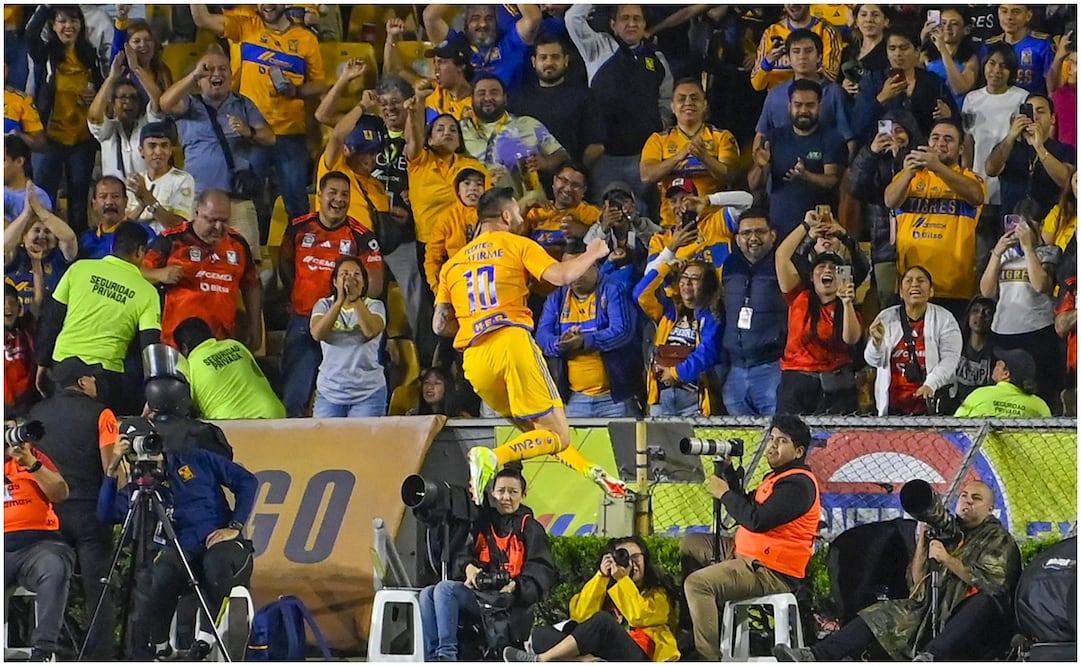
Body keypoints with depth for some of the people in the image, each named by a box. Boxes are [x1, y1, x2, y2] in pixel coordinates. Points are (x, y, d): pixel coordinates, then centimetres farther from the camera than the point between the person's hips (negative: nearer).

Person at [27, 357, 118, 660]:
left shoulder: (36, 414, 10)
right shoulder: (99, 414, -4)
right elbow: (111, 467, -10)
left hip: (48, 508, 4)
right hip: (89, 509, -4)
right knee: (96, 589, -4)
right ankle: (100, 655, -9)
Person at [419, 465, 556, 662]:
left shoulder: (530, 529, 6)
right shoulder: (483, 524, 21)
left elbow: (542, 571, -3)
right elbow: (464, 555, 16)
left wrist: (516, 585, -22)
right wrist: (468, 567, -10)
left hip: (510, 600, -6)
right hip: (478, 592, 6)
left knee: (445, 589, -26)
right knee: (428, 594, -16)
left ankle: (446, 655, -30)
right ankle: (432, 659, -23)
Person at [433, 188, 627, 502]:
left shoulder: (453, 263, 22)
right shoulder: (516, 245, 9)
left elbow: (440, 326, 17)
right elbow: (560, 276, -6)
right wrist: (593, 254, 11)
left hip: (474, 358, 6)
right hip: (512, 342, -6)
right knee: (558, 437, -6)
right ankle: (492, 458, -28)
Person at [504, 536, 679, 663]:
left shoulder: (657, 593, 14)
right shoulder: (605, 587, 25)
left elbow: (639, 618, -7)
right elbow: (582, 616, 6)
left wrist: (623, 580, -7)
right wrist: (601, 576, 2)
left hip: (640, 659, -5)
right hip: (602, 656, 5)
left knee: (602, 621, -33)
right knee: (542, 634, -13)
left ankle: (540, 661, -29)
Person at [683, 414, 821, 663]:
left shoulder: (799, 484, -17)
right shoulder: (779, 477, 18)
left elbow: (756, 520, -25)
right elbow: (746, 509, 21)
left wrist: (725, 494, -12)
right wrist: (729, 472, 12)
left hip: (772, 573, -11)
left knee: (697, 583, -26)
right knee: (691, 545, 20)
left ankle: (708, 657, -25)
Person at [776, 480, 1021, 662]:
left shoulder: (999, 539, 4)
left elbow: (991, 582, -14)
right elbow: (918, 580, 15)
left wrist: (949, 561, -20)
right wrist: (923, 539, 3)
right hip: (935, 609, 6)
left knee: (986, 601, -40)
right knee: (880, 616, -8)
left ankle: (931, 657, -64)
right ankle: (816, 657, -26)